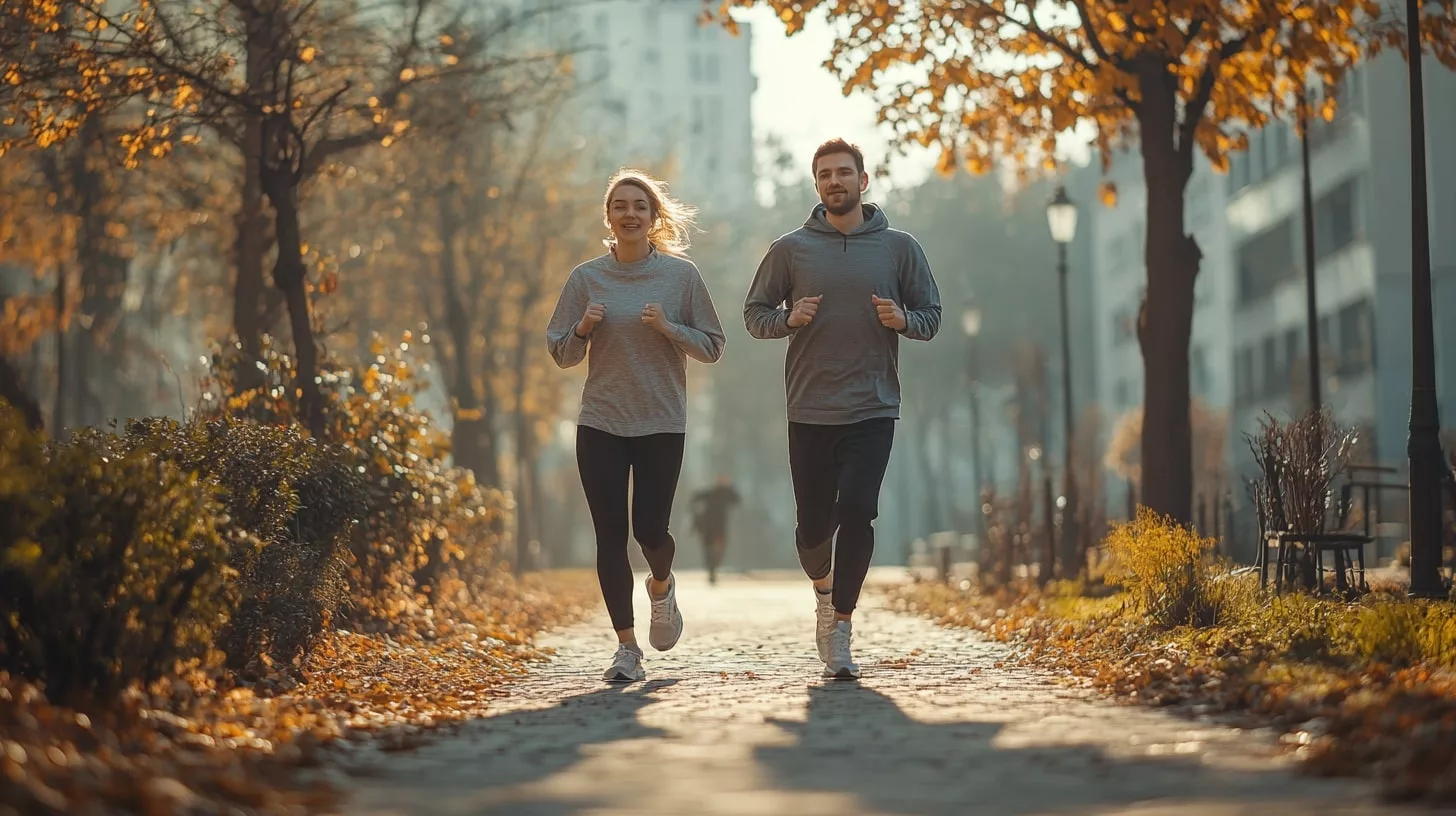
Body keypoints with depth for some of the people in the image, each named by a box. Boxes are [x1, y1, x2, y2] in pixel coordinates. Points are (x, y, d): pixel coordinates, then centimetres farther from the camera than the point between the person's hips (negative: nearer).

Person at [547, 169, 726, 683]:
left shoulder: (681, 275, 1)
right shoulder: (586, 278, 4)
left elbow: (711, 347, 3)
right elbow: (561, 353, 8)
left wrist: (668, 328, -13)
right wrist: (584, 329, -12)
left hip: (662, 424, -1)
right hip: (600, 424, 1)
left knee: (650, 529, -5)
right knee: (610, 535, -1)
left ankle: (662, 587, 30)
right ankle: (626, 646, 7)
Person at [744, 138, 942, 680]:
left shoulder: (898, 248, 6)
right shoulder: (791, 250, 5)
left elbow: (931, 316, 11)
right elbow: (754, 314, 10)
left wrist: (903, 320, -11)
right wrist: (789, 318, -10)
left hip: (873, 410, -1)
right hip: (809, 411, 1)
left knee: (856, 511, -16)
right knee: (814, 524, 5)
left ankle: (841, 623, -8)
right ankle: (824, 591, 37)